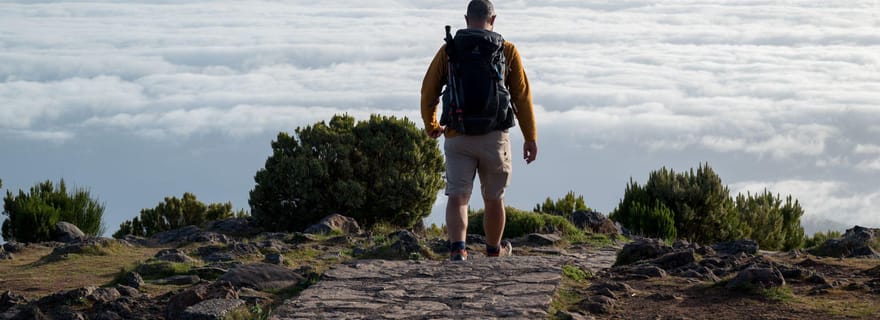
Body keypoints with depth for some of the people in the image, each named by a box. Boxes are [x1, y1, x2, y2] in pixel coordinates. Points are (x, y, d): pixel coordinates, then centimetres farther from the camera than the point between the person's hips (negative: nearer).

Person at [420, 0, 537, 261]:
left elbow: (428, 91, 5)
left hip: (457, 136, 0)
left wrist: (431, 126, 21)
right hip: (494, 136, 0)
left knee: (457, 196, -3)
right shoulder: (507, 51, 2)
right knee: (494, 198, 16)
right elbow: (522, 96, -1)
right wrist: (531, 138, 3)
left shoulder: (448, 50, 4)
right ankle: (494, 251, 33)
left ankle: (457, 249, -26)